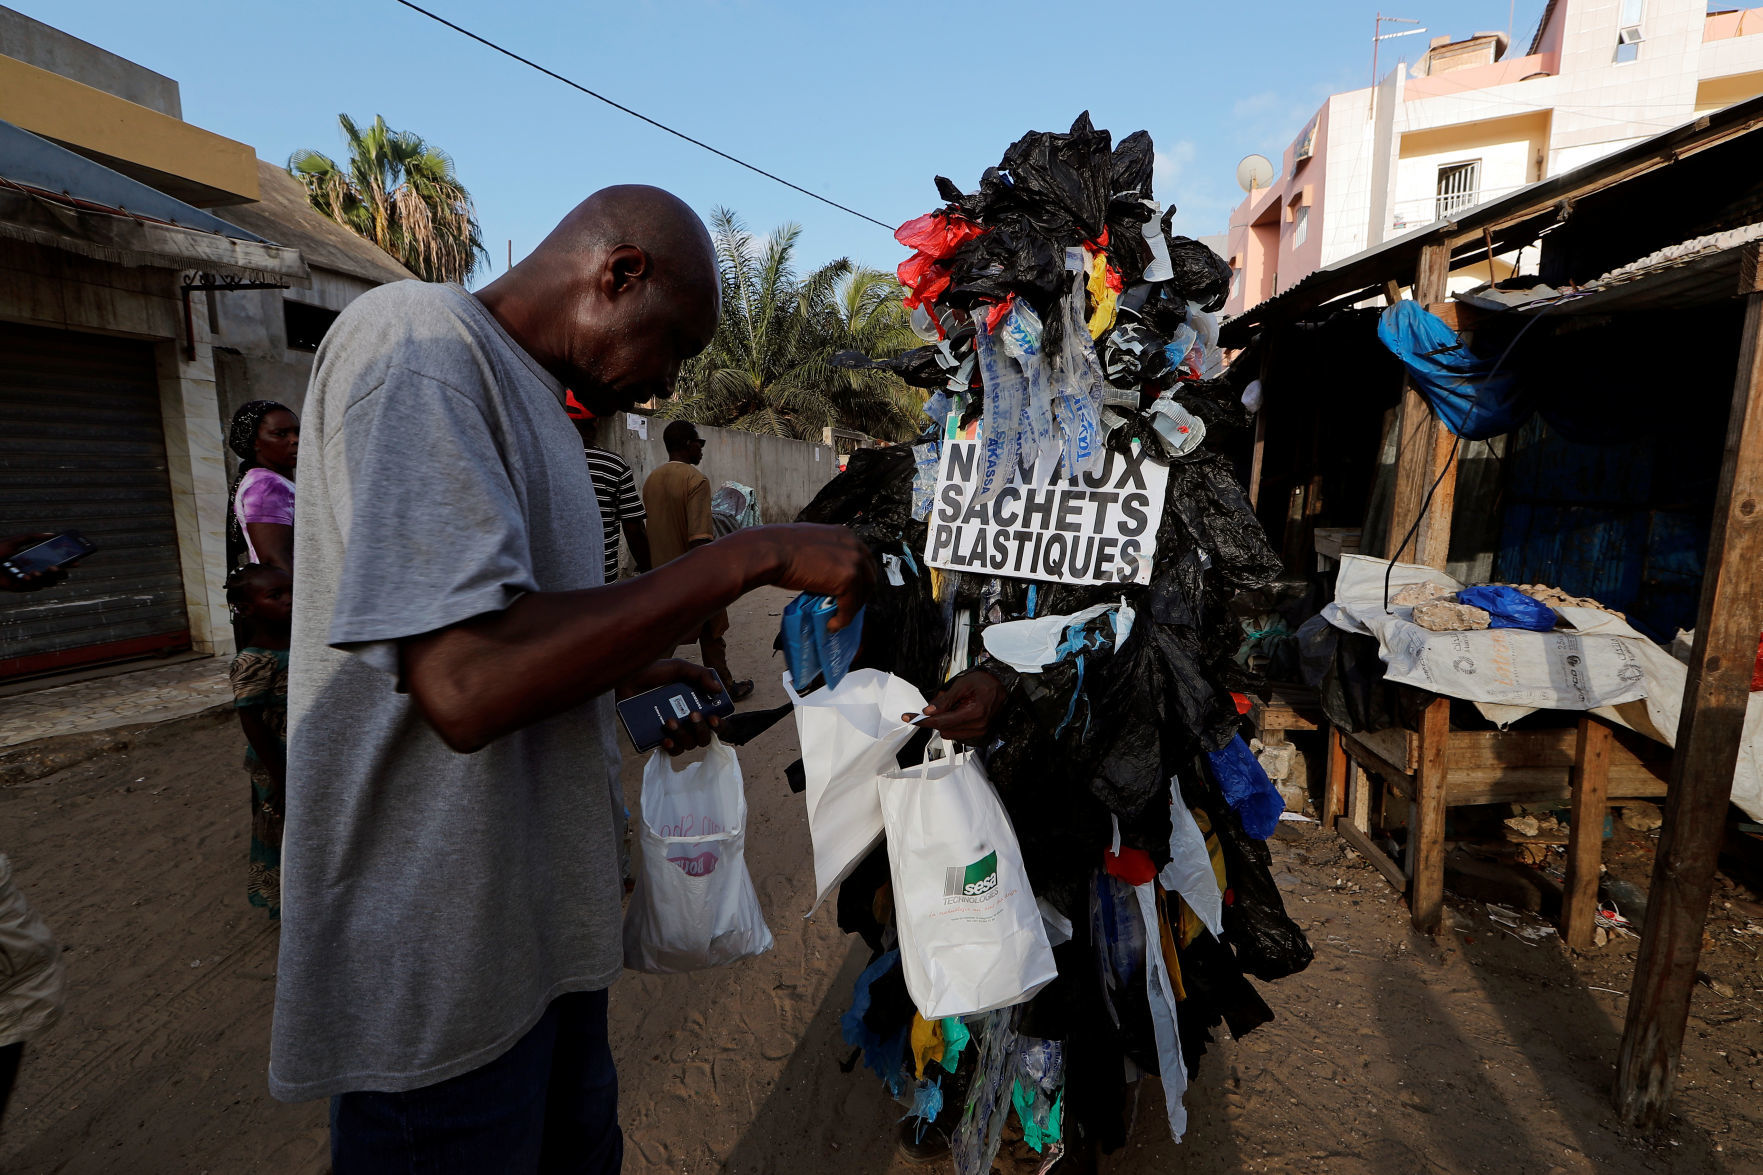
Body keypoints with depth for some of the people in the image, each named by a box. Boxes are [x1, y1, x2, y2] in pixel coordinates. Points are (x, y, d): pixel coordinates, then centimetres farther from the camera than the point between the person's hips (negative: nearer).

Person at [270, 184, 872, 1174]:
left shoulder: (530, 398, 13)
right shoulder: (419, 342, -18)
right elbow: (466, 682, -30)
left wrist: (634, 679, 8)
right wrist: (755, 556, -26)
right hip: (441, 964, -9)